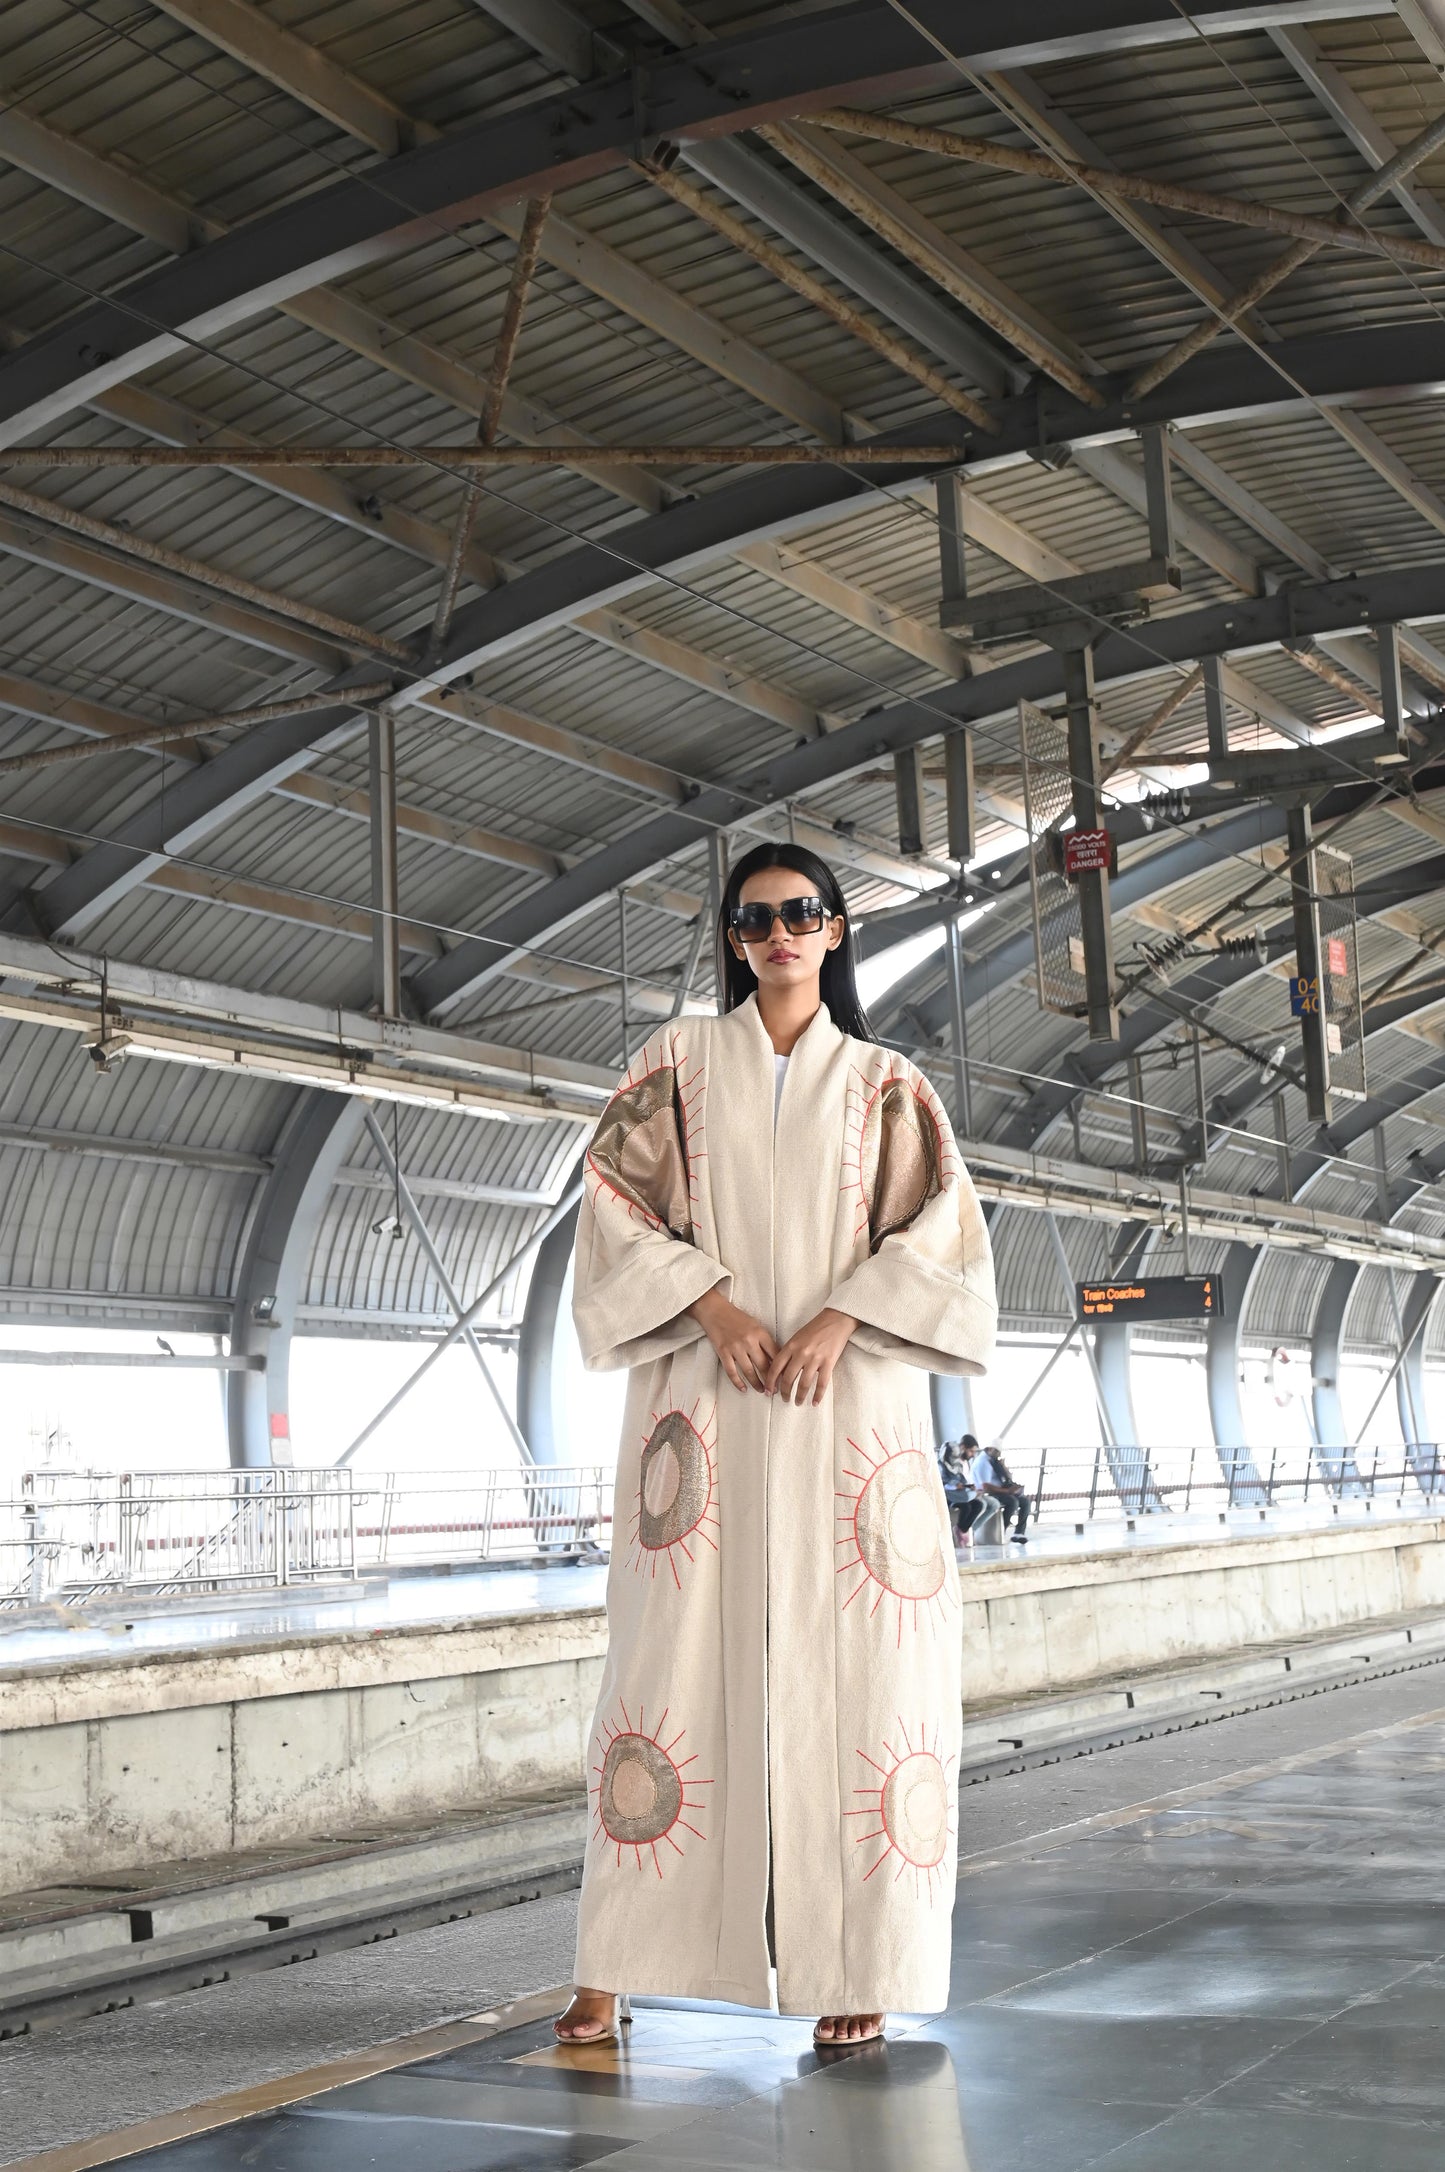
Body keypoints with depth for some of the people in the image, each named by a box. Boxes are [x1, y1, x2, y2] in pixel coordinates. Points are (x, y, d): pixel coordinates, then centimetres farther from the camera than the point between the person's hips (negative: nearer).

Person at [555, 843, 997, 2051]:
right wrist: (712, 1303, -11)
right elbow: (618, 1198, 4)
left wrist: (840, 1318, -12)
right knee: (680, 1647, -5)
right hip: (704, 1400, 0)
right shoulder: (681, 1061, 13)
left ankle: (858, 1970, 0)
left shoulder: (884, 1083, 13)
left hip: (847, 1397, 1)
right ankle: (614, 1968, -3)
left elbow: (940, 1222, 3)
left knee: (851, 1659, -4)